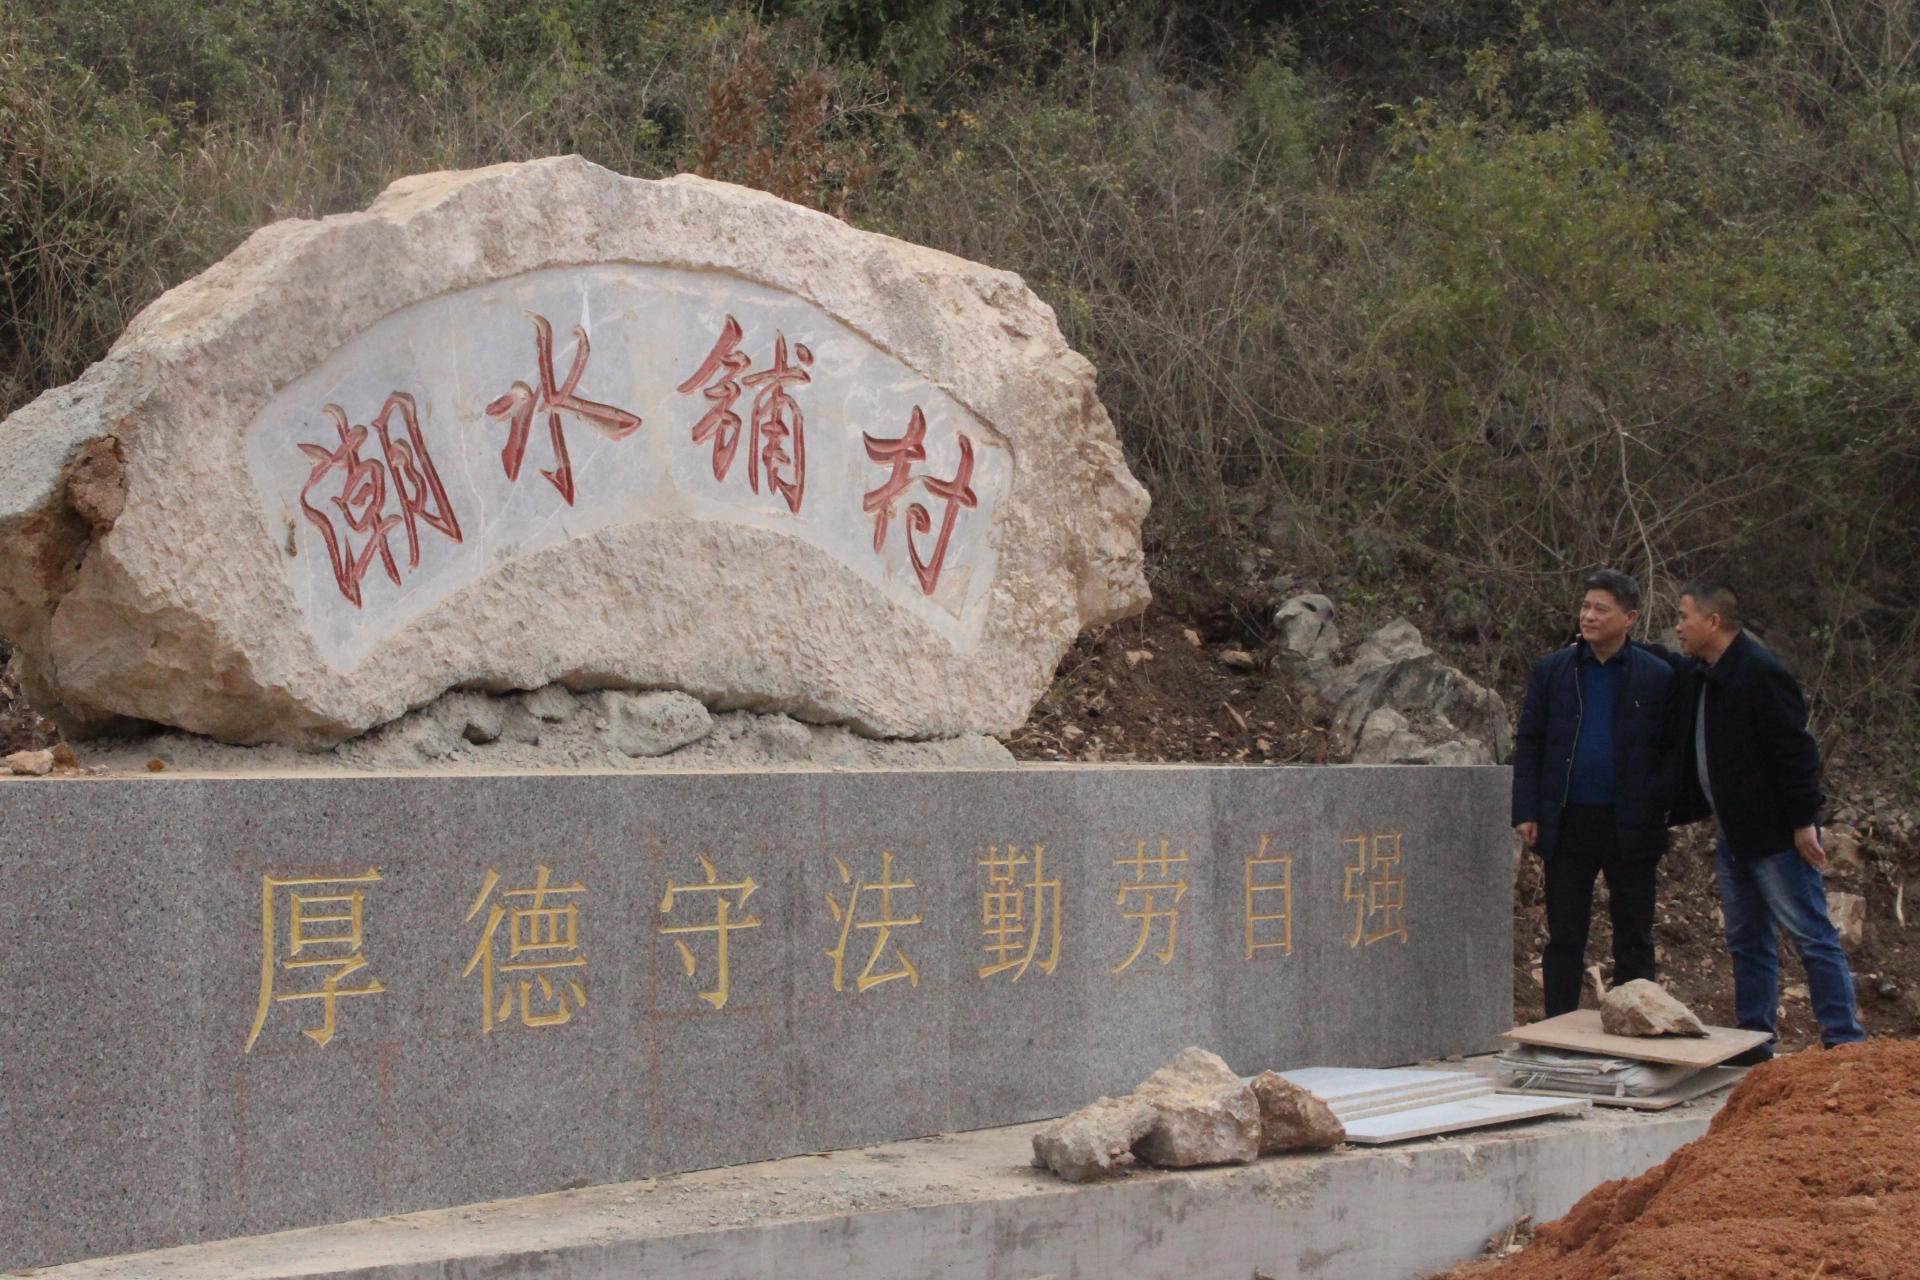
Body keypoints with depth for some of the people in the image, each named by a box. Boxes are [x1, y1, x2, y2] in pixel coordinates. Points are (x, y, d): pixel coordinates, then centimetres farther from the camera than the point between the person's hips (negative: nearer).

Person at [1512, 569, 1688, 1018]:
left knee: (1633, 939, 7)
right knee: (1564, 936, 6)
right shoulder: (1552, 670, 5)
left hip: (1631, 825, -1)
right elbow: (1528, 744, 6)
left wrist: (1654, 809, -10)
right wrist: (1526, 812, -2)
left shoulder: (1658, 677, 0)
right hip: (1568, 822, 1)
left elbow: (1674, 751, 2)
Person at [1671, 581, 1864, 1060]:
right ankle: (1754, 1043, 19)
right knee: (1746, 943, 13)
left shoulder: (1760, 674, -17)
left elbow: (1795, 750, -18)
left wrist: (1803, 821, -19)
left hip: (1775, 835, -9)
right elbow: (1694, 751, 19)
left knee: (1812, 938, -3)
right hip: (1732, 836, 9)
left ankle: (1844, 1044, 1)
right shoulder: (1698, 674, 9)